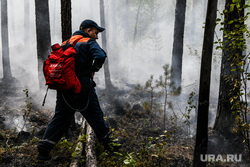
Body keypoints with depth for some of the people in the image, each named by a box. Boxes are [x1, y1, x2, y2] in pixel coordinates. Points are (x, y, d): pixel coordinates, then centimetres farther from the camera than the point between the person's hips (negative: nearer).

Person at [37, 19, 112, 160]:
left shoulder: (65, 44, 17)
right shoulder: (89, 43, -4)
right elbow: (100, 56, -23)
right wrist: (94, 69, -5)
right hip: (83, 88, -5)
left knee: (60, 118, 11)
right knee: (96, 116, 9)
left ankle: (43, 150, 5)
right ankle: (109, 144, 22)